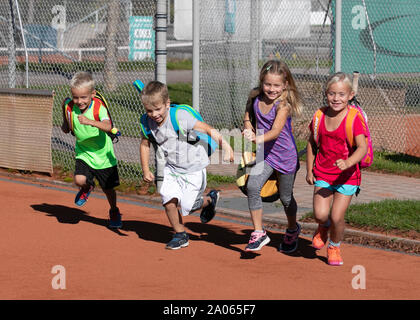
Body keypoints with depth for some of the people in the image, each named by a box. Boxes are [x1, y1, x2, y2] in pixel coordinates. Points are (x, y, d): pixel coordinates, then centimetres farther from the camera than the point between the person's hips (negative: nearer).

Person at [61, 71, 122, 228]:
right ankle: (87, 187, 16)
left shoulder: (99, 108, -23)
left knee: (108, 189, 9)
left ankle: (114, 211, 40)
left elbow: (107, 126, -42)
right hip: (83, 153, 2)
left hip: (103, 155, -2)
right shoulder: (71, 108, -11)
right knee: (79, 180, -22)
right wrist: (65, 115, -5)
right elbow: (66, 130, 10)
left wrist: (90, 122, -54)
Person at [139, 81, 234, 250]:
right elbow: (145, 144, 8)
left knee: (186, 206, -6)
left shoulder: (180, 117, -26)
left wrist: (226, 147, -32)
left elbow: (209, 130, -24)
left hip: (193, 168, -5)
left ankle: (209, 200, 28)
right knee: (168, 199, -14)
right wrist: (146, 170, 4)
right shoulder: (148, 122, -9)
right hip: (171, 167, 5)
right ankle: (180, 234, 7)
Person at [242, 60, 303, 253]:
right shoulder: (255, 99, -6)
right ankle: (258, 234, -11)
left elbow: (276, 131, -33)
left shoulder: (283, 104, -21)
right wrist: (249, 130, -9)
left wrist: (258, 139, -50)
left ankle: (292, 230, 42)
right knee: (252, 186, -20)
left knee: (285, 197, 13)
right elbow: (248, 118, 13)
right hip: (264, 154, 4)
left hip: (285, 156, -4)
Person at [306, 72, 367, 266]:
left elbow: (362, 148, -23)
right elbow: (312, 143, 13)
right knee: (320, 214, -12)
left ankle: (334, 247, 25)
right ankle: (323, 227, 26)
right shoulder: (320, 116, -1)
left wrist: (348, 162, -41)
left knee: (337, 217, -6)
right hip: (322, 173, 3)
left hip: (347, 176, -3)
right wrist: (309, 170, 10)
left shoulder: (353, 119, -14)